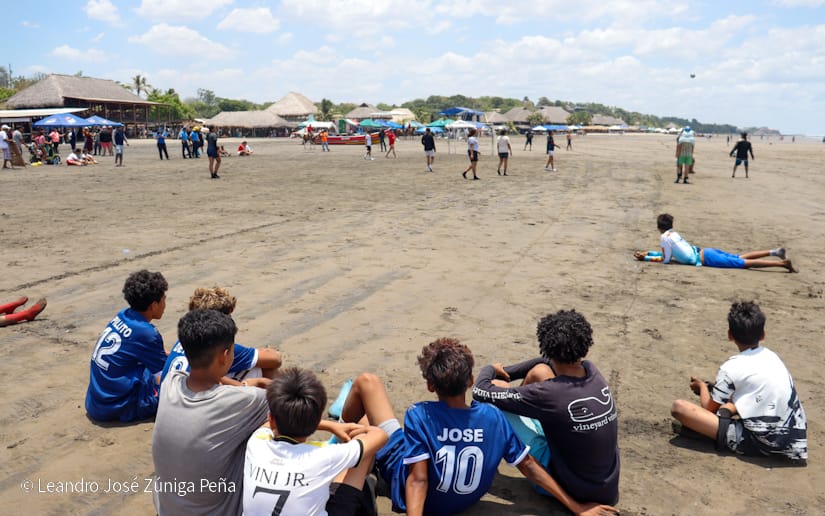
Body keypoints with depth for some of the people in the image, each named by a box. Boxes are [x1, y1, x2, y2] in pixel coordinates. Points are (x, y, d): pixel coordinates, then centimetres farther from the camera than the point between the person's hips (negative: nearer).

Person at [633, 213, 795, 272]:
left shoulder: (664, 237, -8)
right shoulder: (674, 233, 17)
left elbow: (665, 259, -6)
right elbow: (668, 252, 28)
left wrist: (646, 258, 0)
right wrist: (648, 253, 27)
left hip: (705, 259, -8)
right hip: (706, 252, 8)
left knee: (743, 263, -11)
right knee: (741, 258, 16)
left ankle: (782, 263, -16)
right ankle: (773, 252, 11)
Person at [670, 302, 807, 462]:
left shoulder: (731, 368, -9)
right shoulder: (771, 356, 9)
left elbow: (710, 407, 1)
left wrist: (702, 385, 21)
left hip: (761, 444, -8)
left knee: (679, 407, -14)